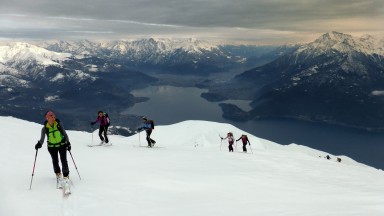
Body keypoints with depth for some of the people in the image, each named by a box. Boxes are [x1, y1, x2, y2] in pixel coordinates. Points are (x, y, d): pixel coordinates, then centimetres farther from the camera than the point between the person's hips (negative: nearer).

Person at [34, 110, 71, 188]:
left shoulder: (59, 124, -9)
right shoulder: (45, 128, -10)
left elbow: (64, 133, -1)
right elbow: (42, 138, -10)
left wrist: (68, 142, -6)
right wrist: (39, 144, -31)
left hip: (62, 145, -1)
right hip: (52, 147, 1)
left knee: (64, 161, -7)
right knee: (55, 162, 3)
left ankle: (66, 177, 3)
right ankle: (58, 175, 26)